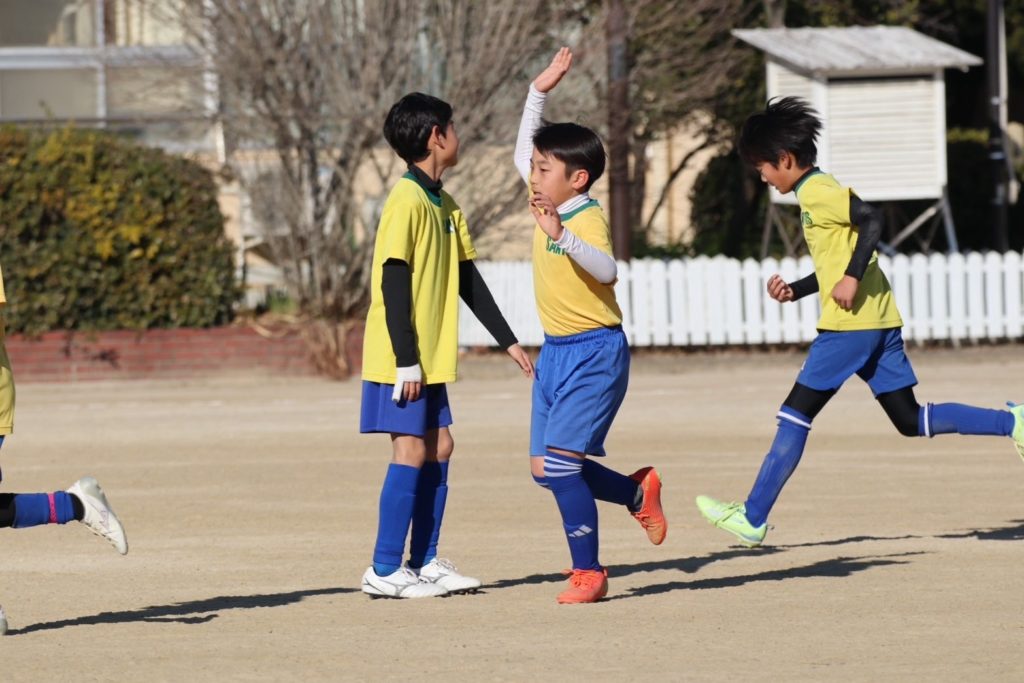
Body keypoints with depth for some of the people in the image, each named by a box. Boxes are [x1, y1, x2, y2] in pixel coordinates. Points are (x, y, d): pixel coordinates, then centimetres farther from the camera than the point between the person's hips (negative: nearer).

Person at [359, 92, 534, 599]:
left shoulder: (444, 205, 13)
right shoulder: (407, 200, -15)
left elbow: (468, 280, 18)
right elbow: (394, 281, -19)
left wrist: (507, 341, 17)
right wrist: (406, 359, -22)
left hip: (429, 357, 9)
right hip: (401, 359, -9)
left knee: (438, 448, 9)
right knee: (412, 450, -8)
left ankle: (425, 563, 15)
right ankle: (384, 570, -4)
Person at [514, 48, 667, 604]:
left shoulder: (588, 218, -17)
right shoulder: (548, 204, 7)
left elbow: (605, 268, -36)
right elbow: (522, 155, 24)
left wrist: (561, 236, -48)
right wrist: (539, 92, 16)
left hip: (594, 354, -9)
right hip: (555, 352, 9)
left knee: (559, 459, -16)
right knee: (546, 469, 8)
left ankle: (588, 572, -7)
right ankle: (638, 492, 30)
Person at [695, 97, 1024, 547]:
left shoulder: (816, 191, -9)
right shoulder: (819, 191, 21)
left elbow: (870, 219, -23)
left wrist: (852, 277, -24)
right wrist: (794, 290, 16)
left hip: (850, 324, -10)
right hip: (880, 322, 10)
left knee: (794, 416, -4)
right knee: (912, 422, 10)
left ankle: (753, 518, -2)